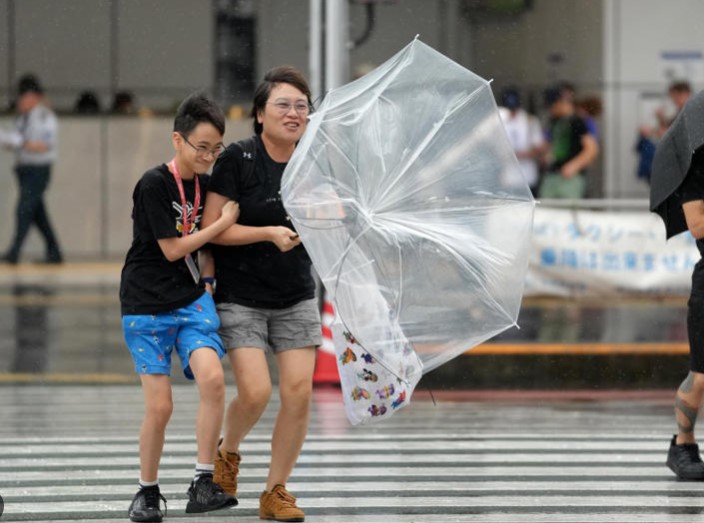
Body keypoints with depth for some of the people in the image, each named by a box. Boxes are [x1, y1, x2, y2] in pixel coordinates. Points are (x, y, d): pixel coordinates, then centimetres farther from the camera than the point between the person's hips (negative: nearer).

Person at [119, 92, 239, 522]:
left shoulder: (206, 184, 6)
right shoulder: (154, 185, -12)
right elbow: (172, 248, -14)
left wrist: (207, 280, 9)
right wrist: (224, 222, -10)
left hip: (192, 299, 4)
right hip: (148, 305, -4)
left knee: (212, 376, -21)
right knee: (160, 406, -4)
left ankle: (203, 485, -14)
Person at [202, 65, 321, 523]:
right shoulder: (238, 159, -12)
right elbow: (212, 228, -13)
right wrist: (269, 233, -21)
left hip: (297, 299, 4)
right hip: (241, 299, -4)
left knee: (299, 392, -5)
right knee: (255, 392, -15)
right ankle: (228, 452, 19)